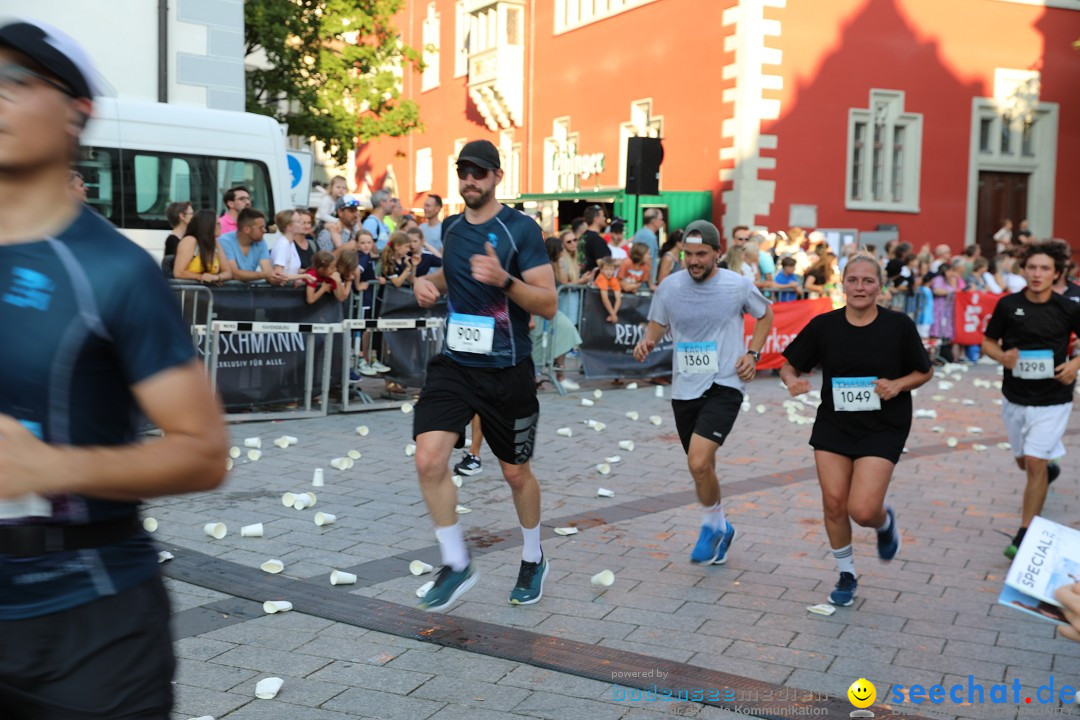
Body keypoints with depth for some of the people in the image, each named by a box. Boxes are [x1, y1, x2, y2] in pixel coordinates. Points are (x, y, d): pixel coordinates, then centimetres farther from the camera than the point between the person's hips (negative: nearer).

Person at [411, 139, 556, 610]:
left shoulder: (521, 228, -10)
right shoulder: (451, 227, 7)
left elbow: (548, 305, -14)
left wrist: (504, 279, -30)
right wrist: (428, 282, 7)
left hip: (507, 372, -4)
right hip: (455, 364, 4)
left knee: (516, 473, 10)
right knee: (429, 460, -14)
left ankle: (533, 560, 36)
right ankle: (456, 565, 4)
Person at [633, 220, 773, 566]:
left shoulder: (738, 285, -6)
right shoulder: (670, 287, -1)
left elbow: (765, 314, 12)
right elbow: (657, 324, 14)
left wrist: (752, 353, -1)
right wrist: (646, 342, -9)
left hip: (724, 386, -4)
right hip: (684, 389, 4)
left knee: (698, 462, -21)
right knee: (703, 467, 15)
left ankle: (712, 524, 6)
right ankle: (721, 528, 40)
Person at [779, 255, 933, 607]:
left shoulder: (899, 325, -7)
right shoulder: (823, 325, -4)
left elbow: (925, 371, 5)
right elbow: (789, 365, 4)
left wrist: (898, 384, -15)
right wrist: (792, 380, -18)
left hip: (883, 429, -2)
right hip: (833, 424, 3)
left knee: (862, 510, -12)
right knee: (833, 502, 2)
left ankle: (885, 521, 27)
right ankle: (846, 575, 26)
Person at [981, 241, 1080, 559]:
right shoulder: (1008, 305, -5)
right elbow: (988, 341, 6)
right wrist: (1002, 356, -15)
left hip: (1052, 400, -3)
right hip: (1015, 398, 3)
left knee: (1035, 462, -12)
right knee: (1024, 461, 18)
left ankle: (1025, 535, -2)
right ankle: (1050, 470, 56)